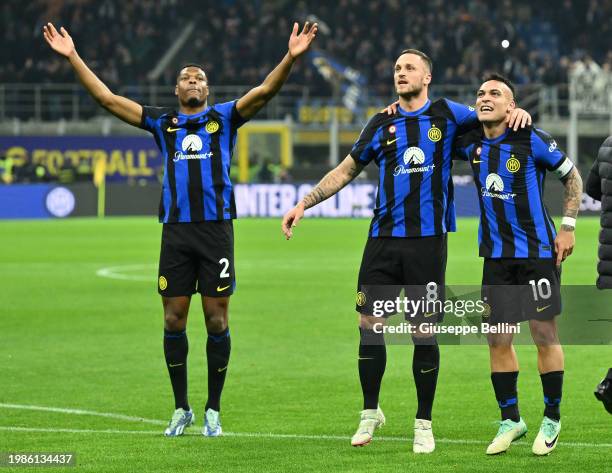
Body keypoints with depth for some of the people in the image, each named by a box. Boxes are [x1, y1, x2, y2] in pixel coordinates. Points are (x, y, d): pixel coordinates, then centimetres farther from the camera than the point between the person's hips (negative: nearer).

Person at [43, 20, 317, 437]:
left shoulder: (224, 117, 9)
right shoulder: (163, 122, 13)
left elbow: (264, 91, -5)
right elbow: (106, 98, 11)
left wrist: (291, 57, -21)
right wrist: (73, 57, 6)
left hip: (216, 228, -2)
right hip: (176, 231, 2)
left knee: (217, 321, -1)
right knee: (174, 320, 2)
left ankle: (213, 411, 9)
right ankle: (181, 409, 14)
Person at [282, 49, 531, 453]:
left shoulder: (447, 115, 3)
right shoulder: (383, 123, 9)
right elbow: (346, 170, 17)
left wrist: (517, 112, -8)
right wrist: (304, 204, 12)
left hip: (428, 241, -2)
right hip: (384, 238, 2)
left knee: (424, 333, 0)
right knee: (369, 324, -1)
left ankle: (424, 423, 11)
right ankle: (370, 412, 16)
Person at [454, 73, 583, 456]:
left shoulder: (532, 140, -12)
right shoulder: (471, 144, 1)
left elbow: (572, 176, -1)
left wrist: (568, 226, -7)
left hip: (538, 251, -4)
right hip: (496, 254, 4)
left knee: (544, 334, -2)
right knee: (497, 339, 3)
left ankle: (552, 419, 12)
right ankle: (510, 420, 16)